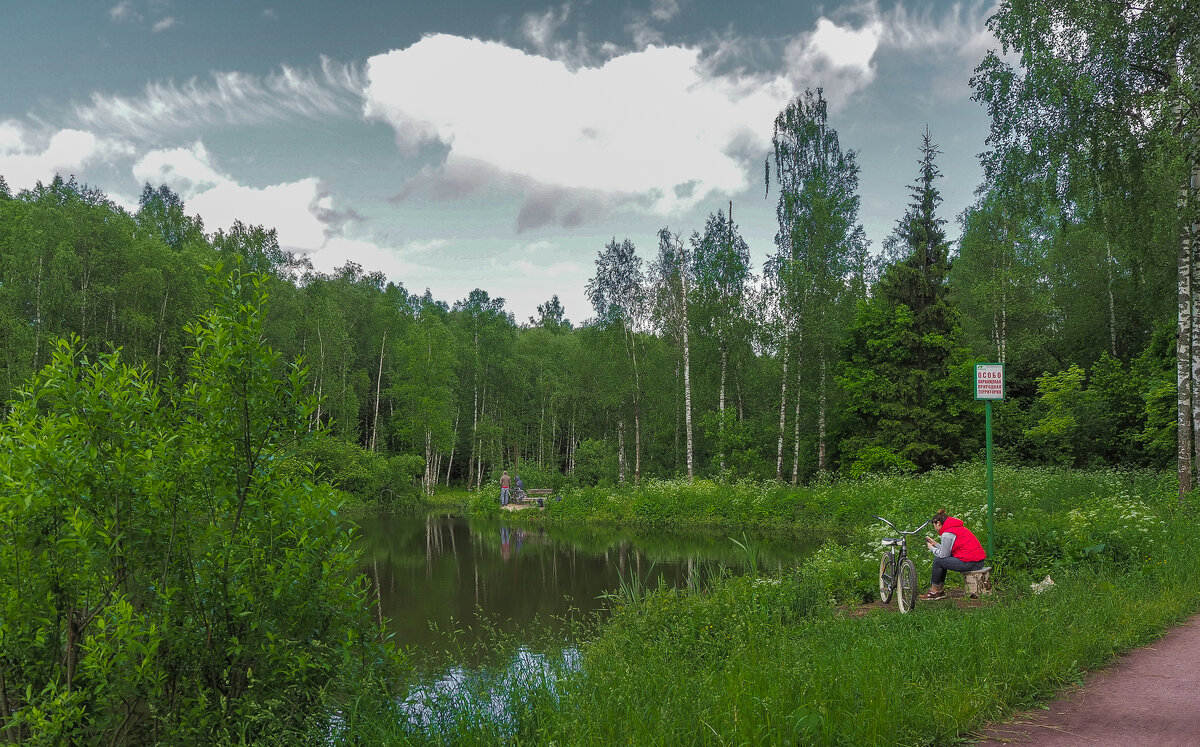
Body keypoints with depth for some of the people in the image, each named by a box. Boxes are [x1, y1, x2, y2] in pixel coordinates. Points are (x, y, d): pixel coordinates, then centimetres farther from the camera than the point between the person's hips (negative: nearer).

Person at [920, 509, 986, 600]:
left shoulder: (947, 534, -12)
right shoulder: (957, 528, 19)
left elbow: (943, 554, -6)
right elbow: (947, 550, 20)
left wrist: (931, 548, 9)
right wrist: (935, 543, 23)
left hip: (971, 563, -10)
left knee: (938, 561, -2)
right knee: (941, 558, 19)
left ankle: (934, 592, 9)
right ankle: (940, 590, 21)